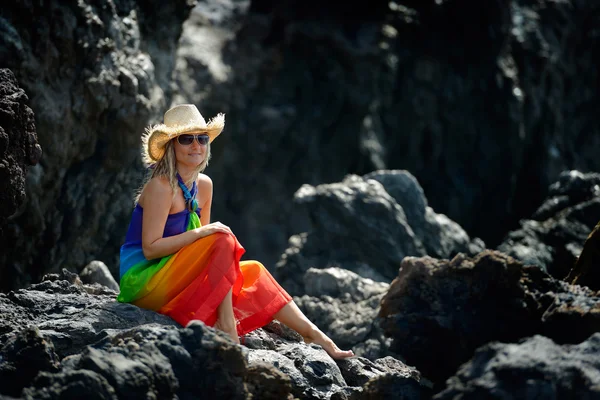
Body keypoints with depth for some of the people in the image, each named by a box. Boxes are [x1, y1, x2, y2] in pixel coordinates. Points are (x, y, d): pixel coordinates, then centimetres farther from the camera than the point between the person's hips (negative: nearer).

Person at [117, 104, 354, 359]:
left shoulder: (204, 185, 8)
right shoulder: (161, 186, -17)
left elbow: (201, 242, 14)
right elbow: (150, 248, -21)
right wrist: (202, 233, -25)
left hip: (174, 280, 8)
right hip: (143, 281, -8)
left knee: (254, 272, 4)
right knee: (223, 239, -23)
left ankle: (313, 335, 4)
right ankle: (225, 324, -23)